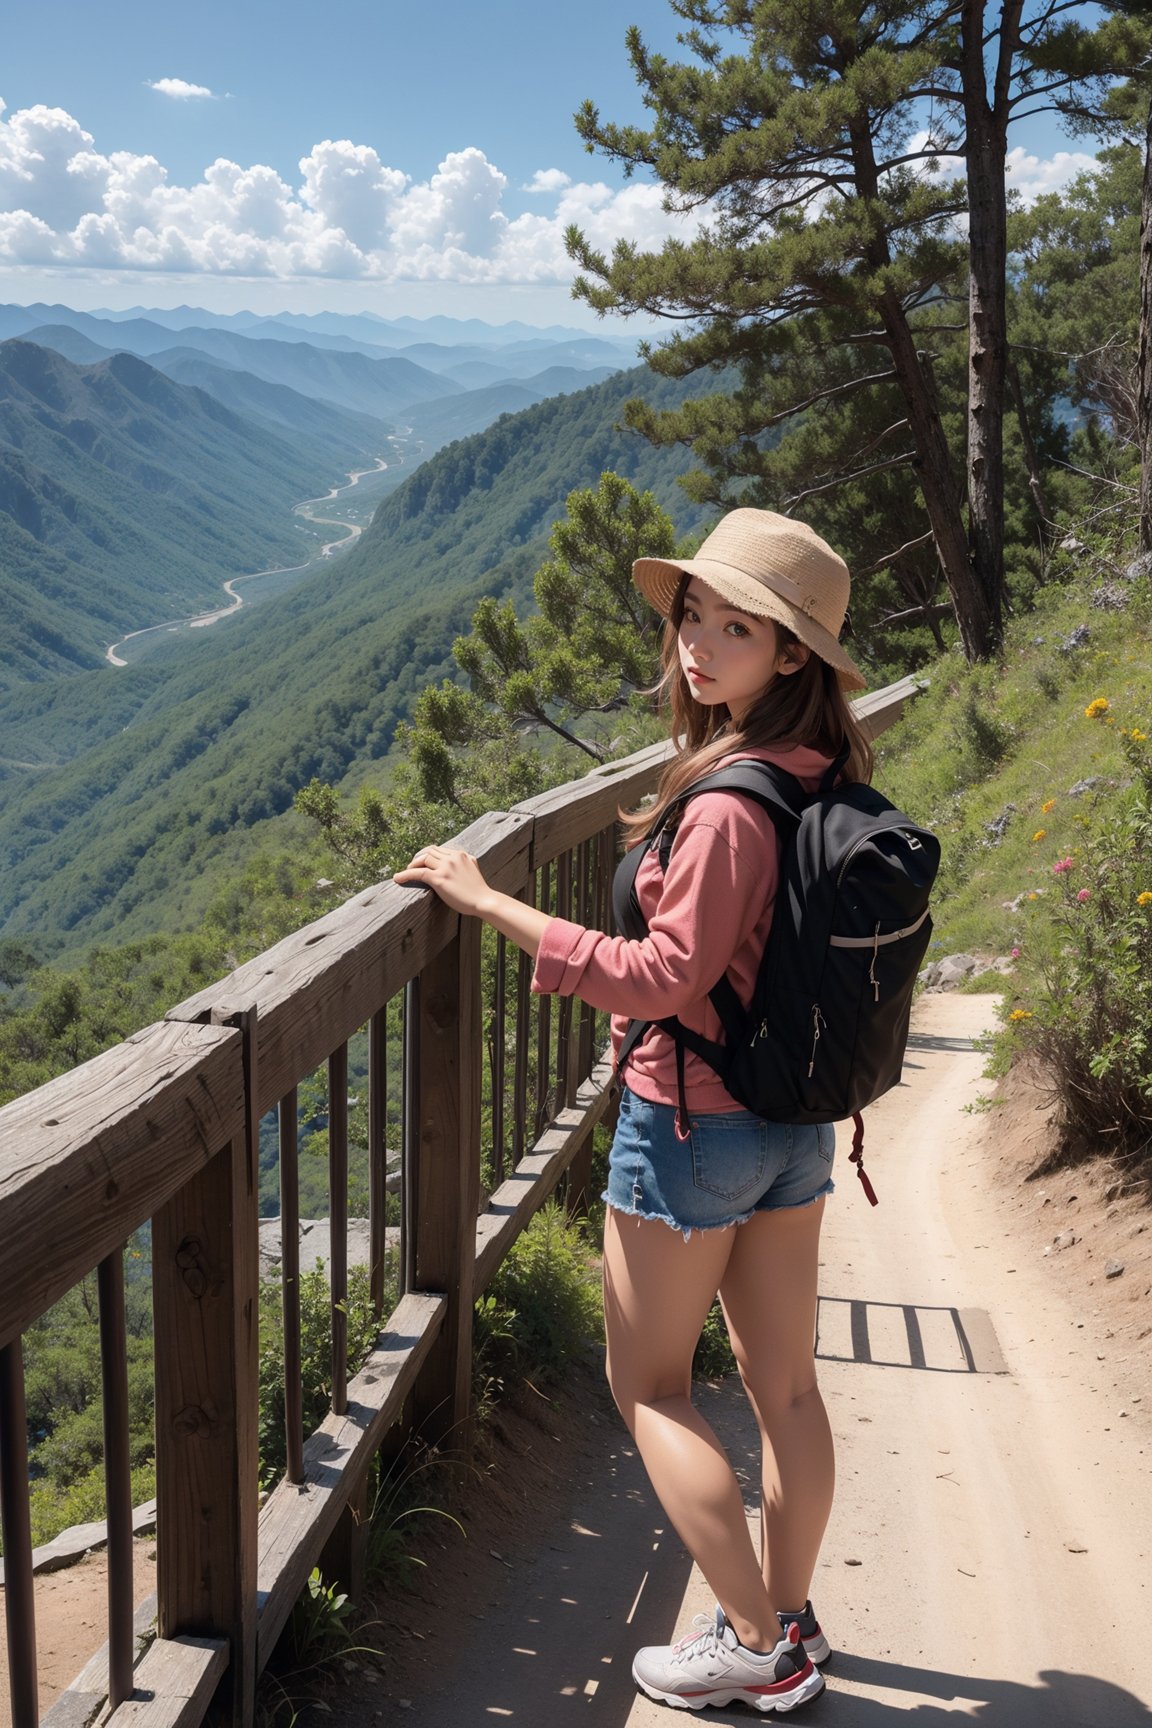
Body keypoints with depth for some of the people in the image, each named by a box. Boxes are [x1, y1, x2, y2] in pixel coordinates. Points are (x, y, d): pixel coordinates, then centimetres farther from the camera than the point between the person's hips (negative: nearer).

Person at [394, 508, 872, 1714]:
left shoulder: (729, 804, -25)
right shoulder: (821, 780, 1)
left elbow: (664, 978, -25)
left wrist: (488, 903, -23)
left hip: (690, 1119, -8)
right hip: (795, 1117, 8)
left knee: (648, 1385, 10)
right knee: (782, 1381, 17)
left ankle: (758, 1648, 14)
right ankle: (790, 1624, 31)